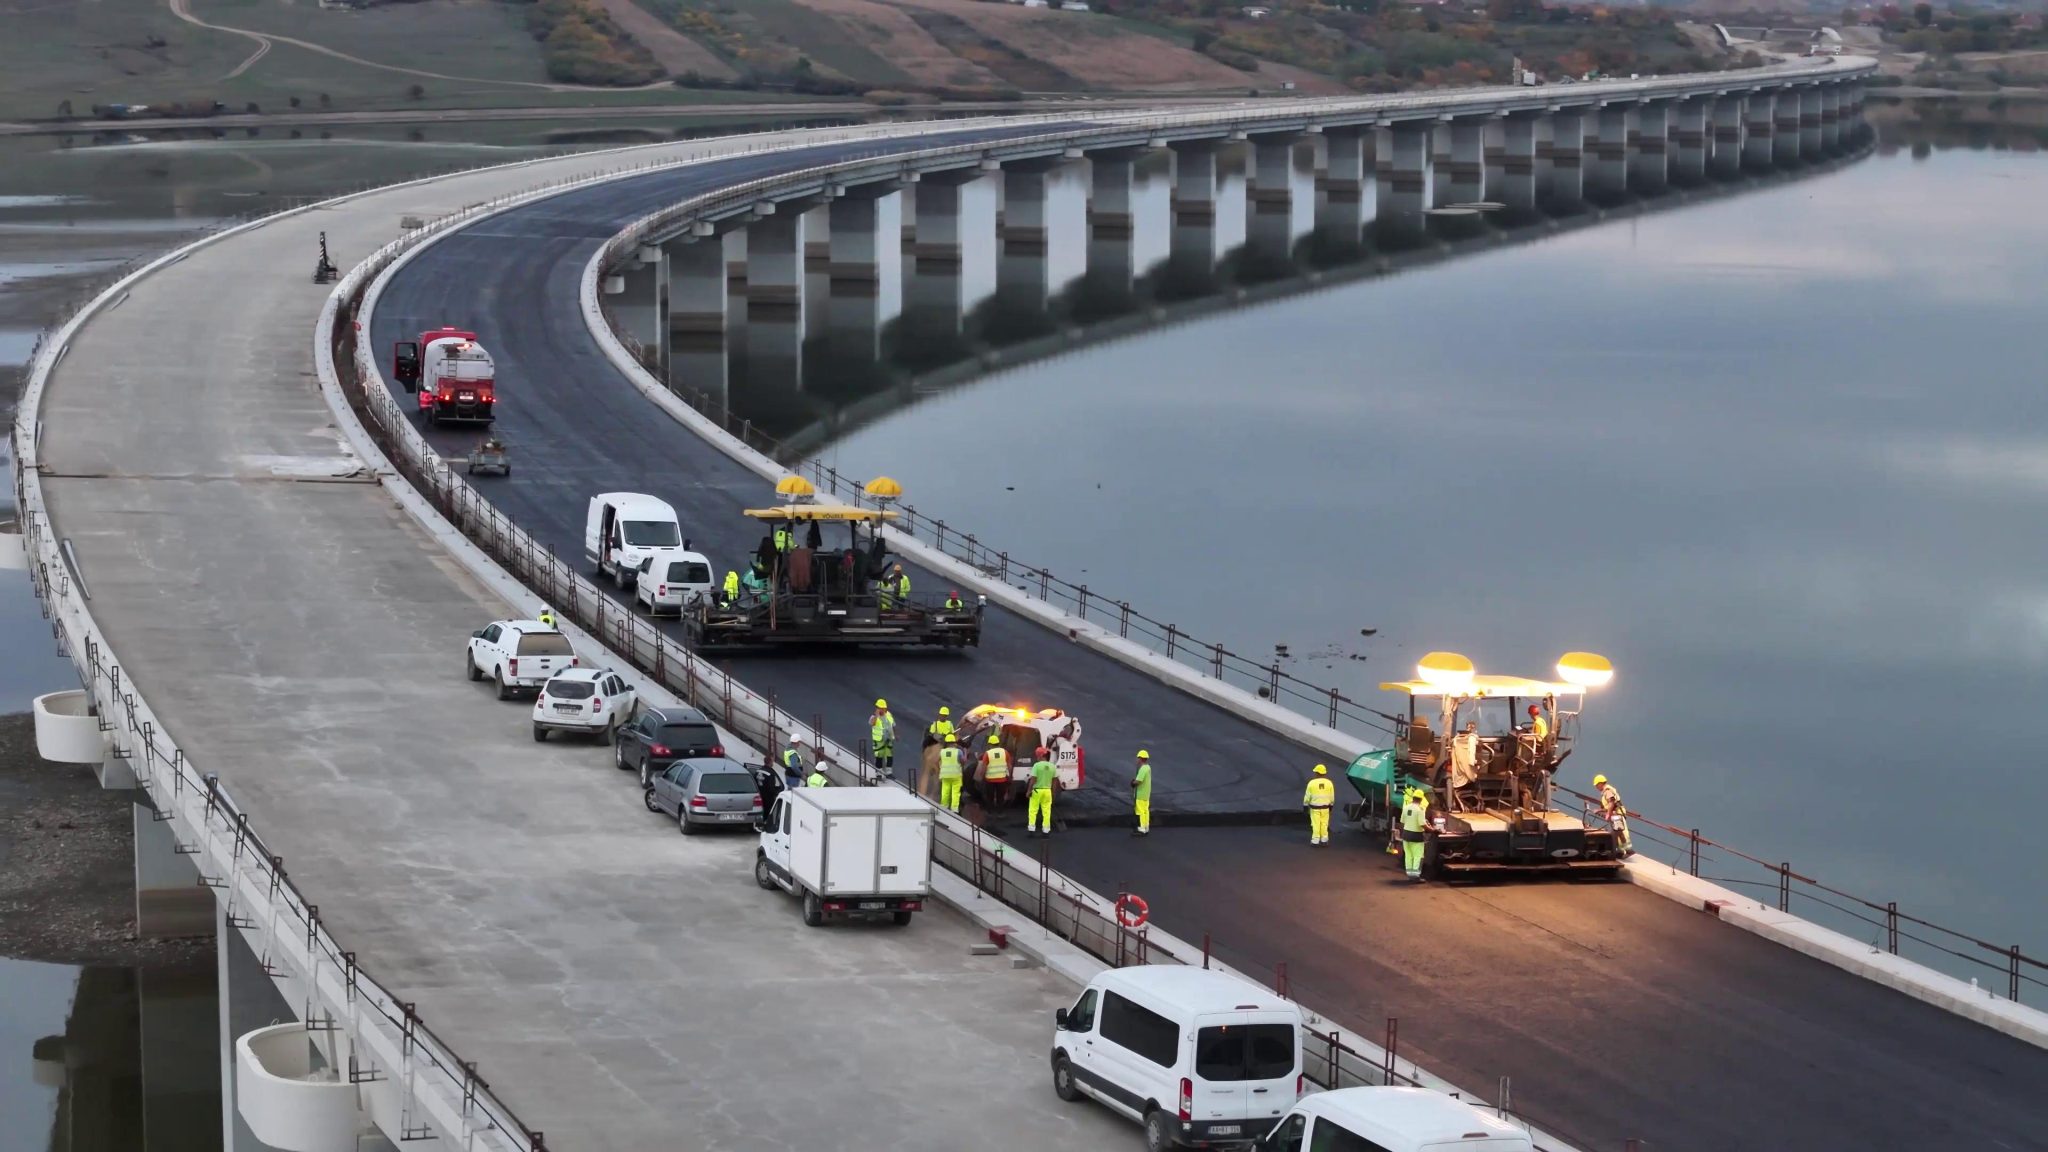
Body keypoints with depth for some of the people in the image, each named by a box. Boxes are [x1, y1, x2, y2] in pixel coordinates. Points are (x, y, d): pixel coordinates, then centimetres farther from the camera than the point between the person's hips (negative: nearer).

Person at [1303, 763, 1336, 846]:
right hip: (1325, 807, 2)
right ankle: (1324, 840, 15)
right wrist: (1331, 805, 16)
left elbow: (1307, 796, -7)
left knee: (1316, 824, 3)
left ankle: (1315, 840, 4)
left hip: (1314, 807, -2)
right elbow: (1332, 797, 3)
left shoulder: (1312, 783, -12)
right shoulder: (1329, 783, -5)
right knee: (1324, 823, 11)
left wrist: (1305, 805, 3)